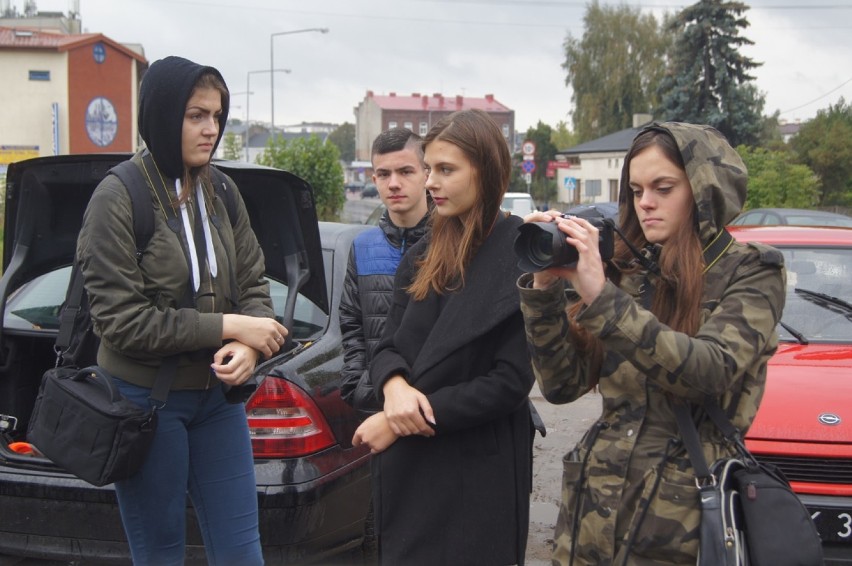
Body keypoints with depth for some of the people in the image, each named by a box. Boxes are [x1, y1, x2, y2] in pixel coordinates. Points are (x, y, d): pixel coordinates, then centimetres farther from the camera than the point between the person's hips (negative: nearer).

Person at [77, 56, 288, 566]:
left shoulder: (222, 193, 4)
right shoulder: (118, 198, -12)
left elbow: (254, 283, 6)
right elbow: (123, 322, -16)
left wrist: (248, 345, -15)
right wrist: (228, 327, -17)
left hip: (217, 394, 5)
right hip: (145, 400, -5)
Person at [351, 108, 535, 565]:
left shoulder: (525, 255, -13)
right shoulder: (424, 256, 8)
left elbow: (510, 384, -17)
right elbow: (388, 346, 8)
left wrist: (400, 422, -15)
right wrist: (394, 387, -16)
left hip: (477, 477, -6)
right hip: (406, 468, 6)